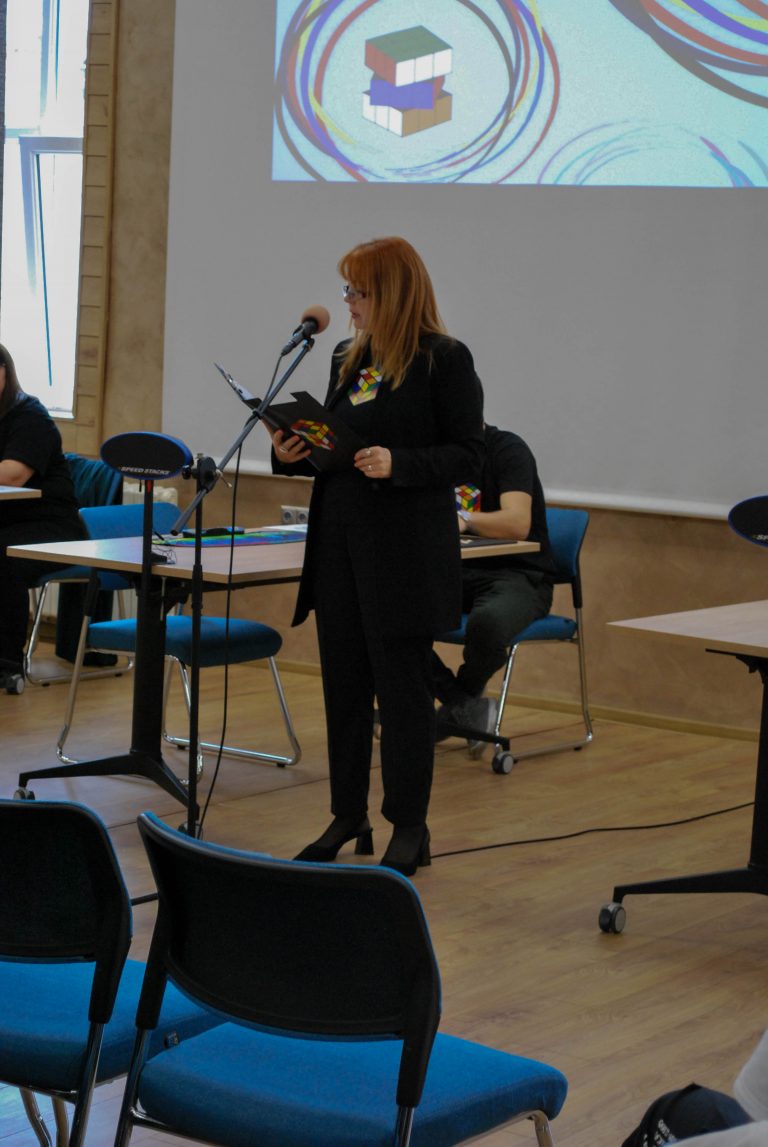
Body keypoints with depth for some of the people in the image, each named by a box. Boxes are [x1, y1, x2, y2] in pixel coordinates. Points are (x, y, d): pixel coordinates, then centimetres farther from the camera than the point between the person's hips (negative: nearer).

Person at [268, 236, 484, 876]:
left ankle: (409, 827, 11)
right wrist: (293, 455, 0)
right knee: (344, 684, 11)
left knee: (403, 689, 0)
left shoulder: (445, 360, -8)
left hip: (406, 553, -7)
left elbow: (468, 455, -11)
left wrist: (398, 463, -24)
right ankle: (348, 817, 22)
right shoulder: (349, 359, 12)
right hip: (339, 544, 7)